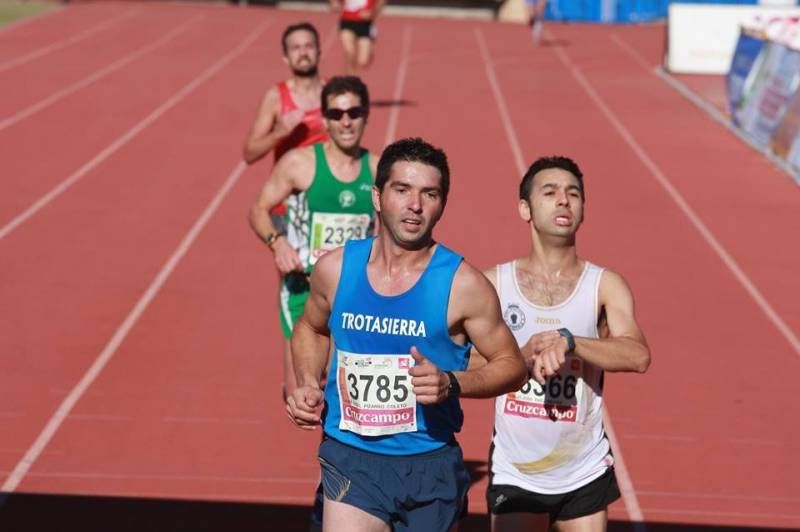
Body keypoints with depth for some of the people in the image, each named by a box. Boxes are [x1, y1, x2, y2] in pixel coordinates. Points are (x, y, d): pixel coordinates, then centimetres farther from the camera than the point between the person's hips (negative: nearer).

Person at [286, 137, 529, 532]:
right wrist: (308, 385, 2)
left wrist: (452, 384, -19)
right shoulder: (336, 269, -2)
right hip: (350, 459, 1)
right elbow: (310, 329, 20)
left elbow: (512, 365, -1)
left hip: (430, 467, -1)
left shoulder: (462, 285, -11)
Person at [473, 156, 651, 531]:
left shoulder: (605, 286, -2)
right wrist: (523, 356, -20)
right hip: (514, 473, 0)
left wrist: (568, 341, -31)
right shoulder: (493, 284, 0)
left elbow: (638, 356, -18)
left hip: (585, 474, 0)